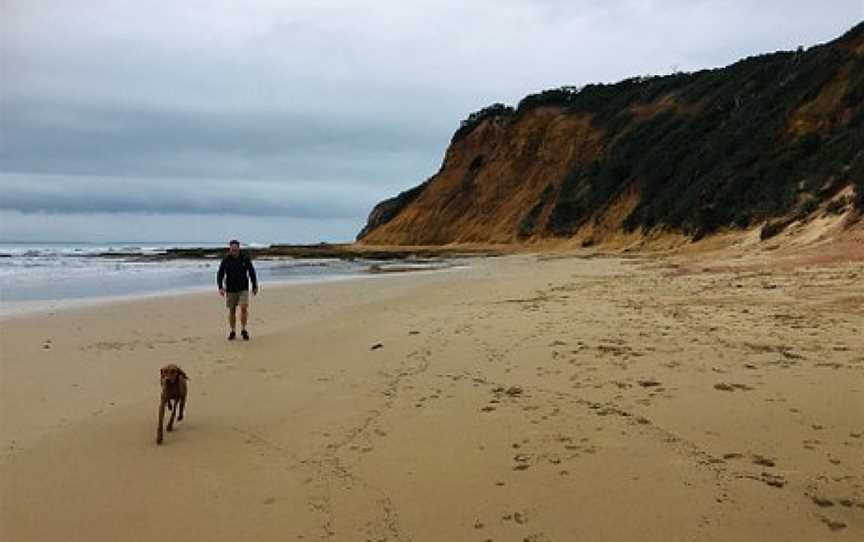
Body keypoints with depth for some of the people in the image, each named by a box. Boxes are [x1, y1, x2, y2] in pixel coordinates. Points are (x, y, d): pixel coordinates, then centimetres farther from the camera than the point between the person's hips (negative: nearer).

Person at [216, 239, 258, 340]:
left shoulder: (245, 258, -6)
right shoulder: (225, 260, -6)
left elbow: (252, 273, 3)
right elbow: (220, 274, -2)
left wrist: (255, 287, 5)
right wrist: (220, 287, -15)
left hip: (243, 289, -1)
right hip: (230, 290, 1)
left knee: (244, 308, -15)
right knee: (232, 311, 6)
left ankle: (243, 330, -1)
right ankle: (233, 332, 17)